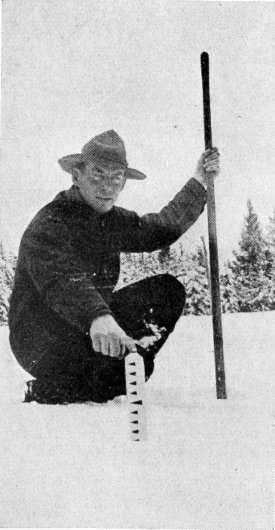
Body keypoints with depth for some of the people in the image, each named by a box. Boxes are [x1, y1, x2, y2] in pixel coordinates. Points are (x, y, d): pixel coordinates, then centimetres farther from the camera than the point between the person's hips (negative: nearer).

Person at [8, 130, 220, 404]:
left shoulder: (111, 220, 5)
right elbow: (62, 281, -40)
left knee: (168, 290, 2)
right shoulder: (49, 226, -22)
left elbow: (162, 228, 18)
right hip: (41, 344, -8)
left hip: (95, 328, 8)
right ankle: (48, 393, -8)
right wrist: (98, 318, -59)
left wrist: (199, 184, 14)